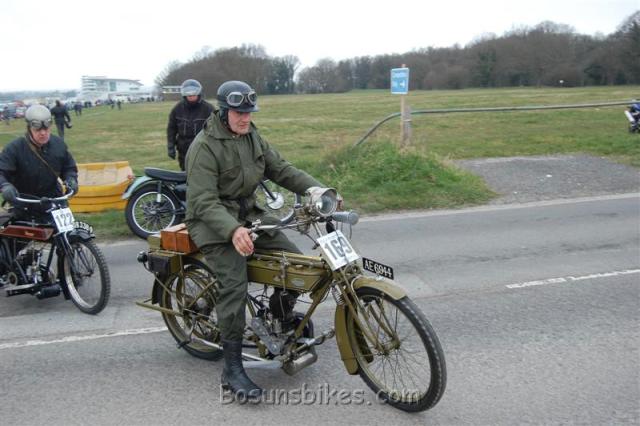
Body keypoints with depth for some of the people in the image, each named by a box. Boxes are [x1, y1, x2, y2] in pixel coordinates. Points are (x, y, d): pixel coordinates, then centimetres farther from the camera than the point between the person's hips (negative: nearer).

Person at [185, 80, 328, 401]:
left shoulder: (252, 138, 7)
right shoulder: (204, 147, -17)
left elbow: (282, 170, 5)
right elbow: (204, 201, -24)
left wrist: (319, 190, -11)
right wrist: (233, 230, -41)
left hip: (248, 213, 7)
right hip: (214, 221, -7)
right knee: (235, 285, -23)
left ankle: (283, 323, 20)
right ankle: (232, 369, -14)